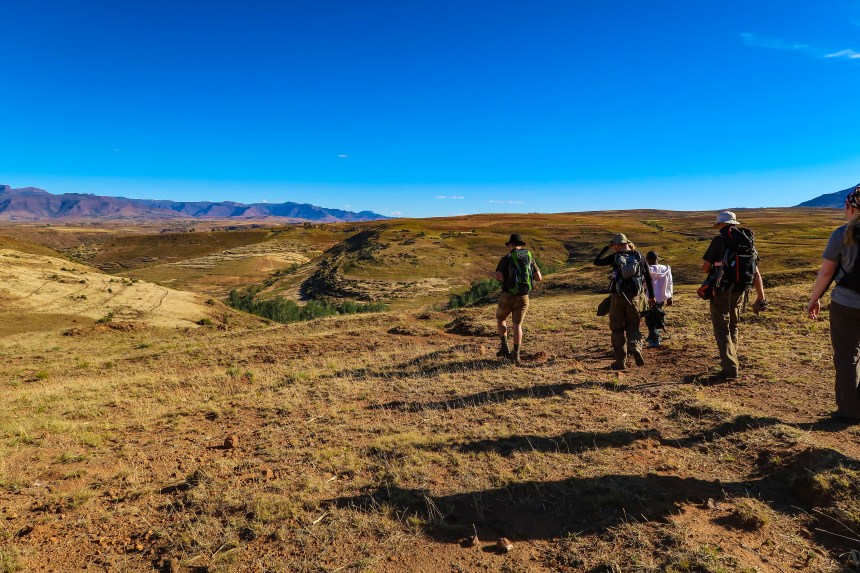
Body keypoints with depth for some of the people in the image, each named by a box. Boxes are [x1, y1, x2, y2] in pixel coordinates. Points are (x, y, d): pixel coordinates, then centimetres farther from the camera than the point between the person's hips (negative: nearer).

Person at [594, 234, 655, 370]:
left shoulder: (615, 257, -4)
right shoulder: (639, 256, 3)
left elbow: (597, 262, 9)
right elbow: (648, 277, 4)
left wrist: (606, 247, 14)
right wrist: (651, 296, 12)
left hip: (617, 297, -2)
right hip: (634, 297, 2)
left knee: (617, 329, 8)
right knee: (633, 327, 16)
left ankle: (620, 361, 9)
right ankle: (636, 348, -13)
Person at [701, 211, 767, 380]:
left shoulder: (719, 240, -10)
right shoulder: (748, 242, 8)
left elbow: (705, 268, -9)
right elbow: (756, 273, 7)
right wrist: (761, 297, 10)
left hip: (722, 291, -6)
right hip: (740, 291, 6)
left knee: (722, 330, -2)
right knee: (732, 328, 21)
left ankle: (730, 368, -9)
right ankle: (732, 362, 31)